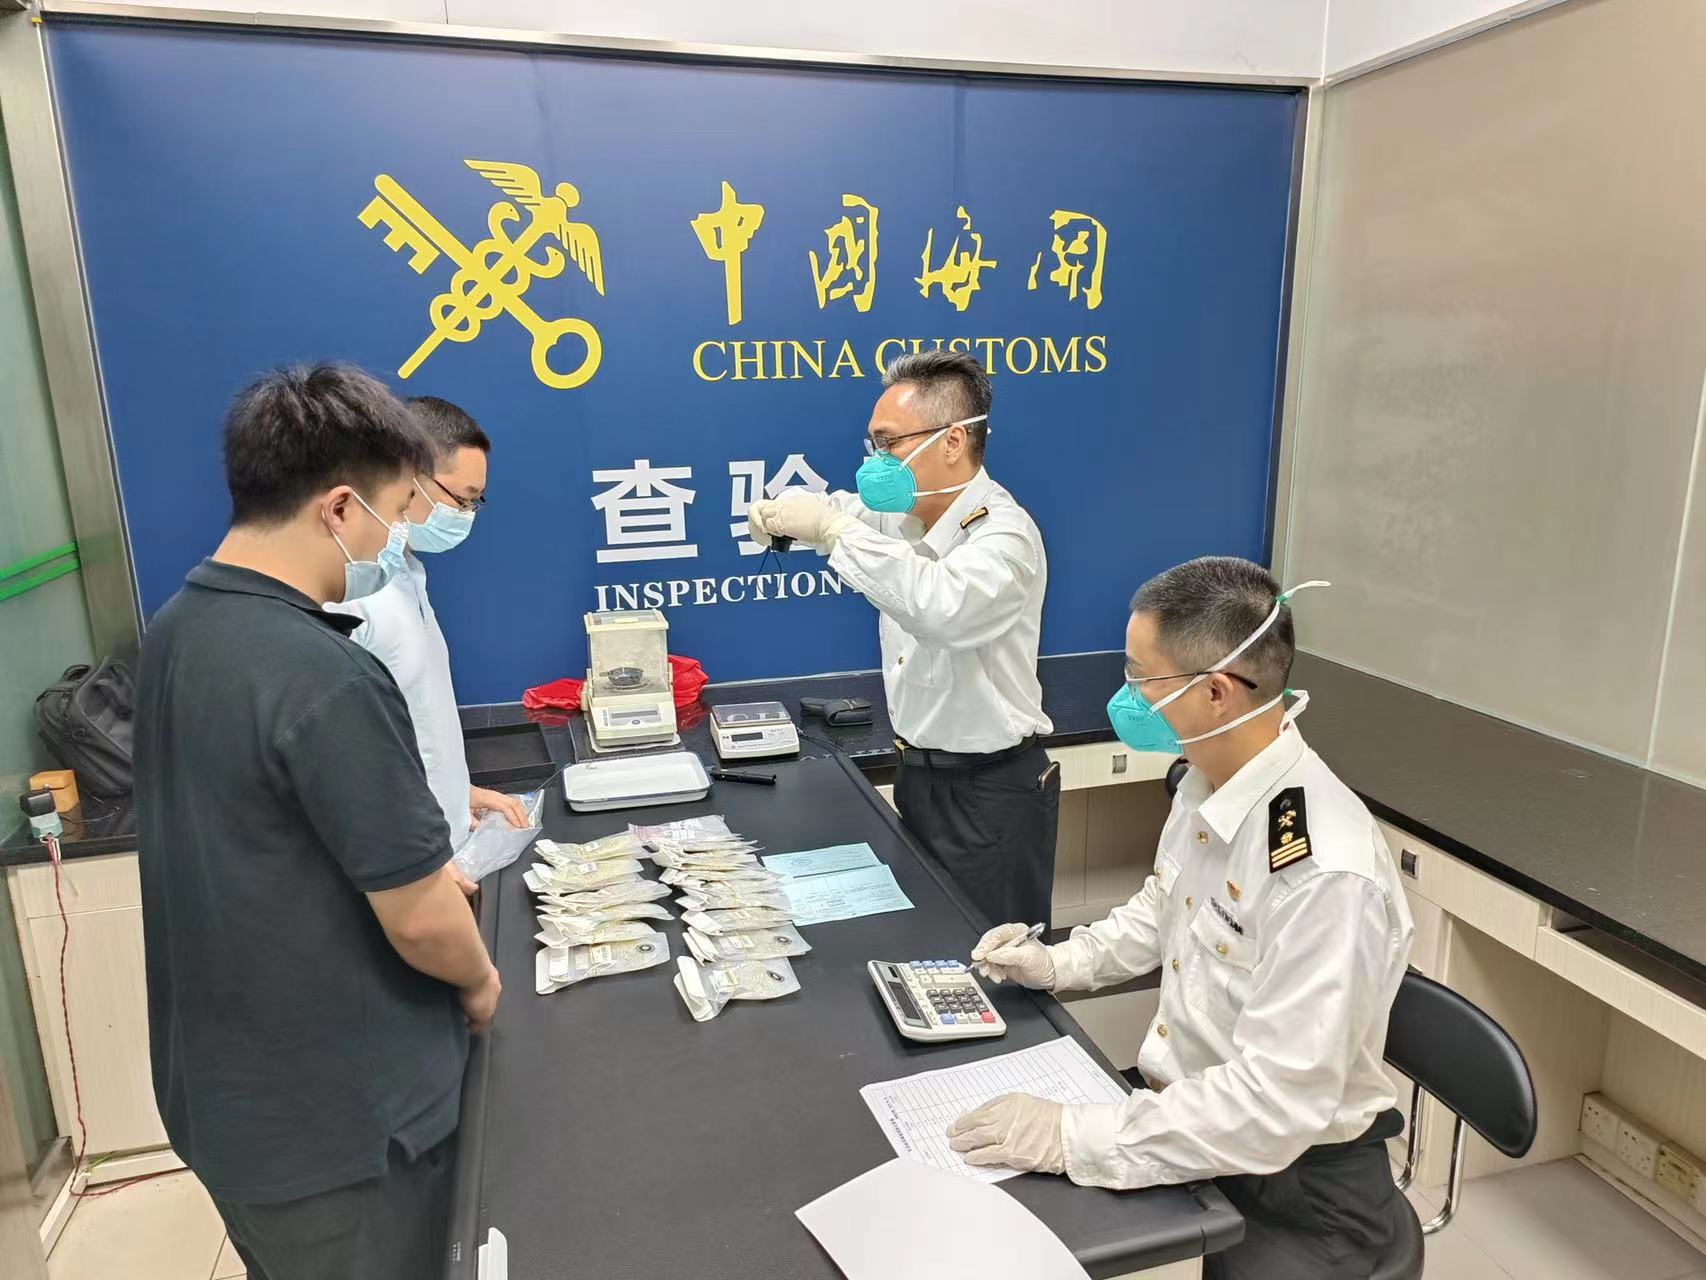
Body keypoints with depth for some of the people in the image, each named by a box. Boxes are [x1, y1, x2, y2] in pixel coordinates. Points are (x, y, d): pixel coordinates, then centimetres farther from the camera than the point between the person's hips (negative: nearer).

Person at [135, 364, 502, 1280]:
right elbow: (423, 921, -24)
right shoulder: (324, 677, -30)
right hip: (337, 1117, -8)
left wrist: (417, 836, 11)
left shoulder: (174, 632, -1)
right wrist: (479, 980, -4)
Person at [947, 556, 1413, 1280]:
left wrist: (1074, 1138, -27)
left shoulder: (1324, 874, -31)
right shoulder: (1206, 781, -6)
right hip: (1183, 1112, 7)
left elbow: (1276, 1106, -29)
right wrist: (1059, 964, 2)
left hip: (1298, 1181, -6)